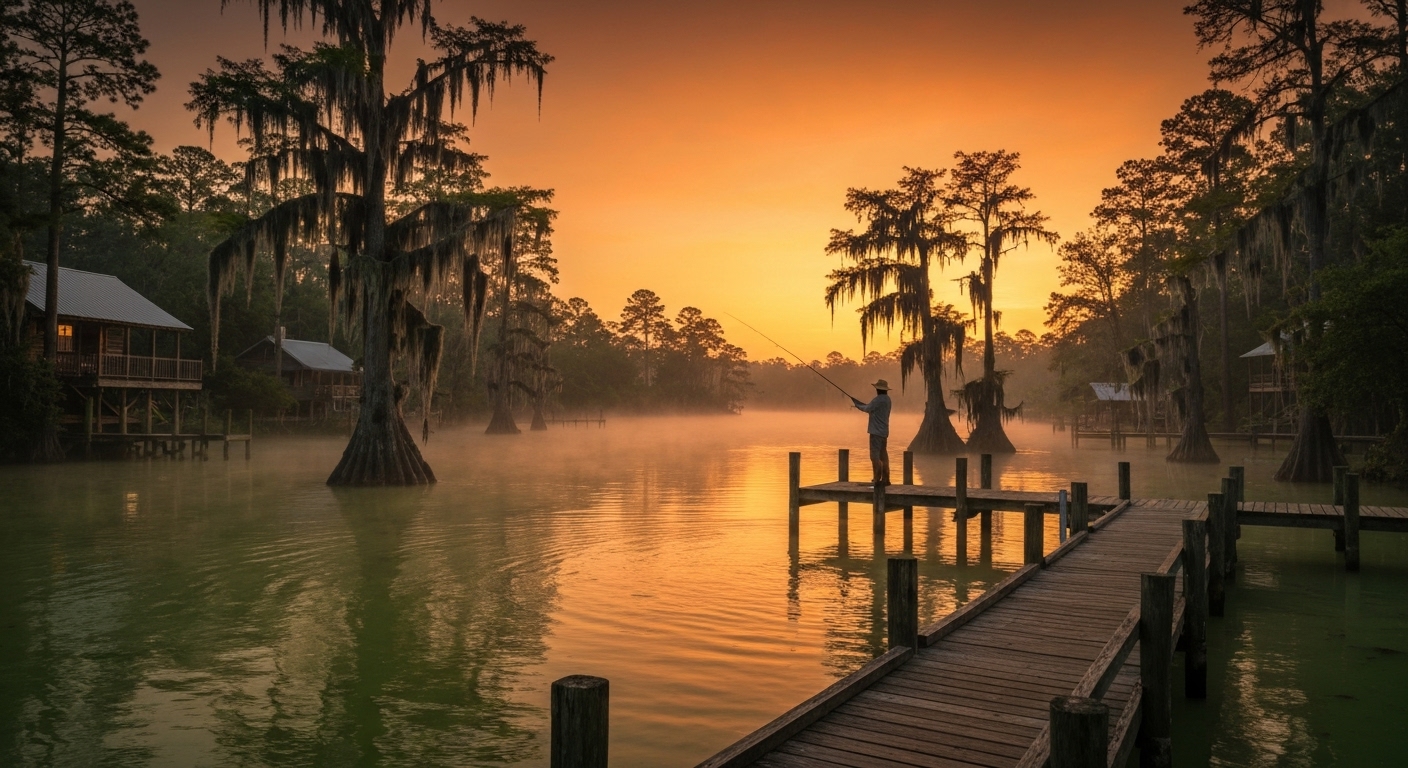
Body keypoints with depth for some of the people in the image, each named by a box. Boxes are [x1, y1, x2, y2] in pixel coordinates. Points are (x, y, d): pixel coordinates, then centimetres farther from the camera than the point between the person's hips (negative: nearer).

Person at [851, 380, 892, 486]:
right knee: (883, 455, 11)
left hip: (876, 431, -9)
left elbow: (867, 409, -12)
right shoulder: (887, 399, 14)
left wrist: (857, 405, 7)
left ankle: (877, 479, -10)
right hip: (883, 431, 9)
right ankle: (885, 479, 12)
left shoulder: (878, 400, -16)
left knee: (875, 455, -8)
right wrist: (858, 403, 14)